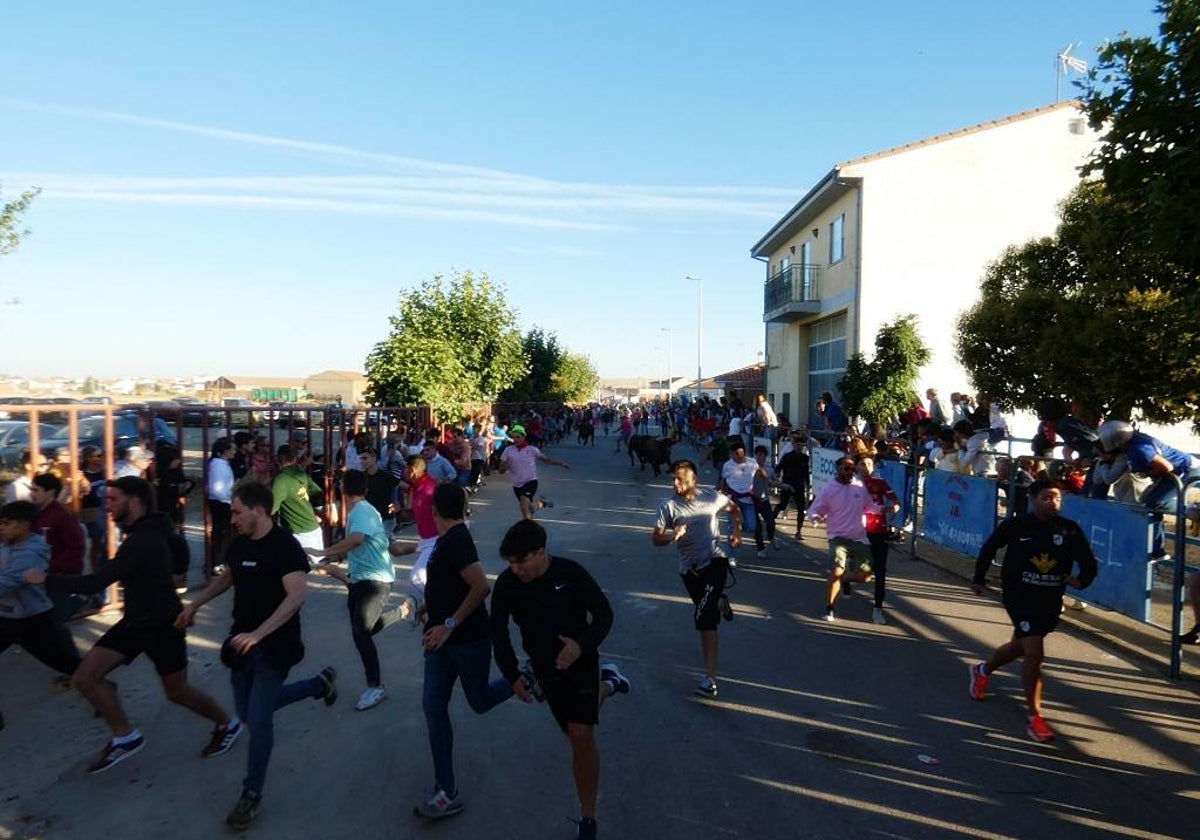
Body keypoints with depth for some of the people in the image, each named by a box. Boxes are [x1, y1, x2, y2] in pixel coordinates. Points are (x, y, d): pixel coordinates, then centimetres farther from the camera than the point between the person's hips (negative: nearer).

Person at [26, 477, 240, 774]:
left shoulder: (144, 541, -28)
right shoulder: (143, 533, 4)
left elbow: (96, 583, -31)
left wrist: (46, 579, -19)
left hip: (162, 625, -9)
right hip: (135, 621, 9)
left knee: (177, 691, 7)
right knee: (85, 677, -1)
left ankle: (226, 725, 31)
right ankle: (125, 737, 14)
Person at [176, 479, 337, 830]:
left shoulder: (285, 546, -22)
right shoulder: (239, 544, 2)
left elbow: (297, 594, -33)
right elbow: (226, 577, 23)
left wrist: (258, 634, -39)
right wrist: (194, 605, 17)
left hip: (274, 646, -8)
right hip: (243, 643, 8)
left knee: (258, 719, -7)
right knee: (249, 713, 17)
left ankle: (252, 794, 16)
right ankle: (321, 683, 34)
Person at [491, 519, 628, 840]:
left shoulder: (571, 573, -24)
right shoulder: (506, 583, -17)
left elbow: (603, 613, -13)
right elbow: (498, 631, -2)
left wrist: (583, 645, -31)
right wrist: (513, 675, -8)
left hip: (580, 660, -4)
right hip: (545, 667, 4)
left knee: (581, 735, -16)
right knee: (576, 734, 19)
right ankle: (606, 684, 49)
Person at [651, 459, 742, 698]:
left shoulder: (712, 497, -5)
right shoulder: (668, 506, -7)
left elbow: (734, 509, 16)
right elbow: (655, 538, -9)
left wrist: (736, 532, 3)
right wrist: (672, 536, -28)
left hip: (714, 561, -3)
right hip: (690, 569, 3)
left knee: (702, 618, -17)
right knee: (706, 617, 20)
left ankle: (710, 678, -15)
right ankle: (719, 601, 59)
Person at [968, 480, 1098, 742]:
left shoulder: (1070, 531, -3)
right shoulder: (1016, 526, -10)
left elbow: (1089, 563, 4)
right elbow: (989, 547, 4)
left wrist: (1082, 581, -17)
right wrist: (978, 578, 6)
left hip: (1051, 600, 5)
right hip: (1019, 595, -5)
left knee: (1020, 646, 23)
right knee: (1035, 653, -15)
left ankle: (982, 671, 52)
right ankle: (1035, 717, -1)